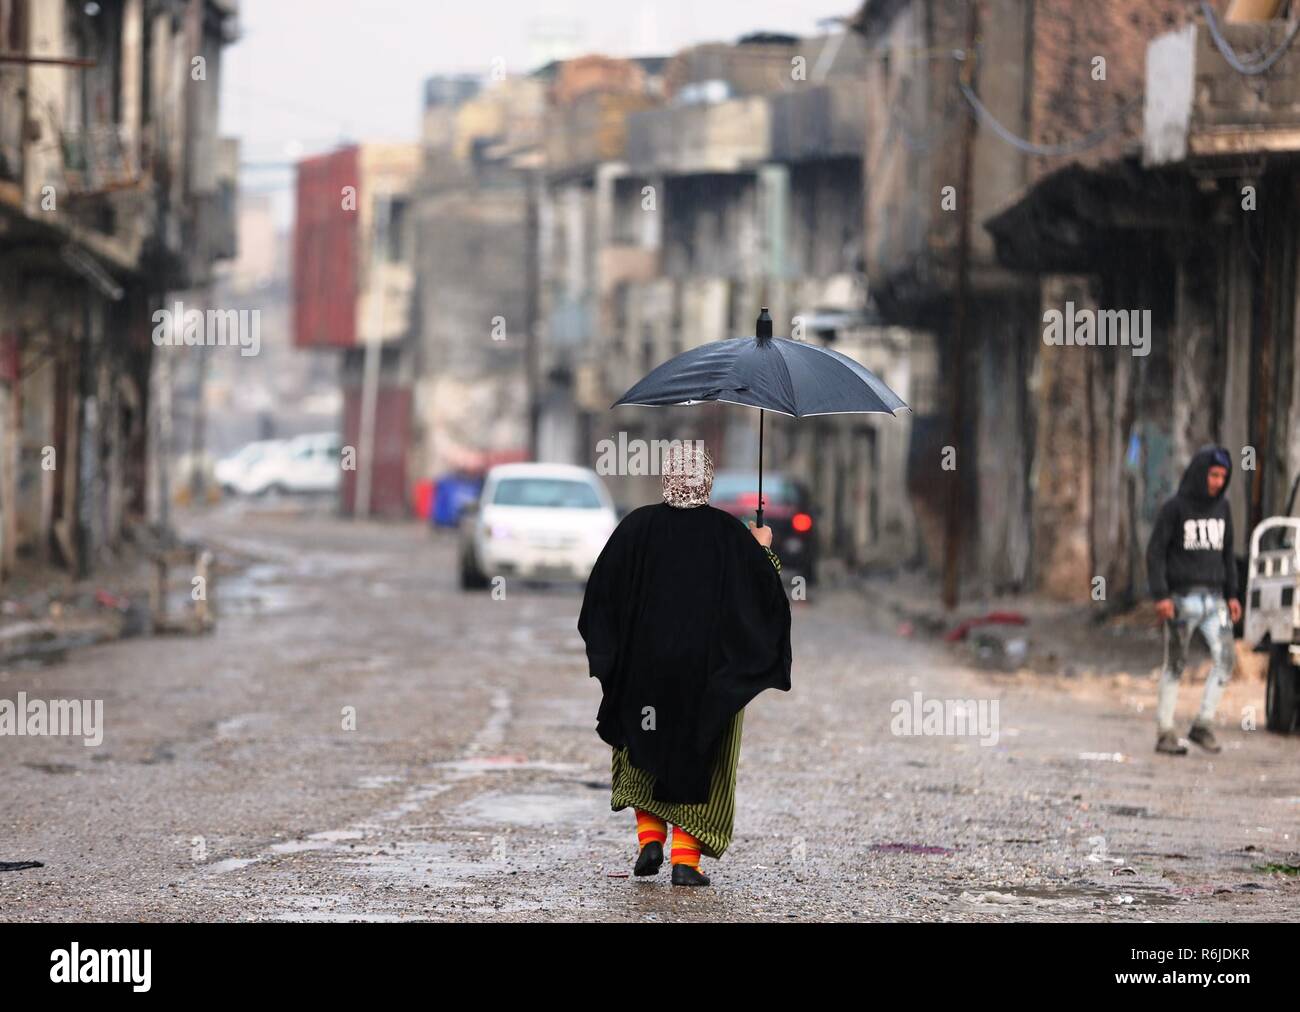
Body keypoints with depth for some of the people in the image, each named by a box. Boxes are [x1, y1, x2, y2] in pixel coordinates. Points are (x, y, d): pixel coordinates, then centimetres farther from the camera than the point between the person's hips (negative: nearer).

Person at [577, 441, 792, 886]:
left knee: (644, 750, 20)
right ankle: (687, 857, 0)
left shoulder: (637, 526, -6)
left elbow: (599, 592, -4)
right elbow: (769, 593, -1)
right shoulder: (729, 533, -7)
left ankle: (650, 837, 7)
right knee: (699, 760, 9)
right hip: (711, 670, 0)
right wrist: (763, 551, 16)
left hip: (645, 667, 1)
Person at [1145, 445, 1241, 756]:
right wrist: (1161, 595, -14)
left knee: (1224, 657, -9)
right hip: (1182, 598, -5)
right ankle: (1165, 733, 5)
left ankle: (1203, 725, 0)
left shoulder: (1222, 508, 12)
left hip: (1214, 598, 5)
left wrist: (1232, 594, 14)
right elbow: (1155, 552, -6)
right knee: (1175, 666, -1)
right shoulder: (1175, 508, -5)